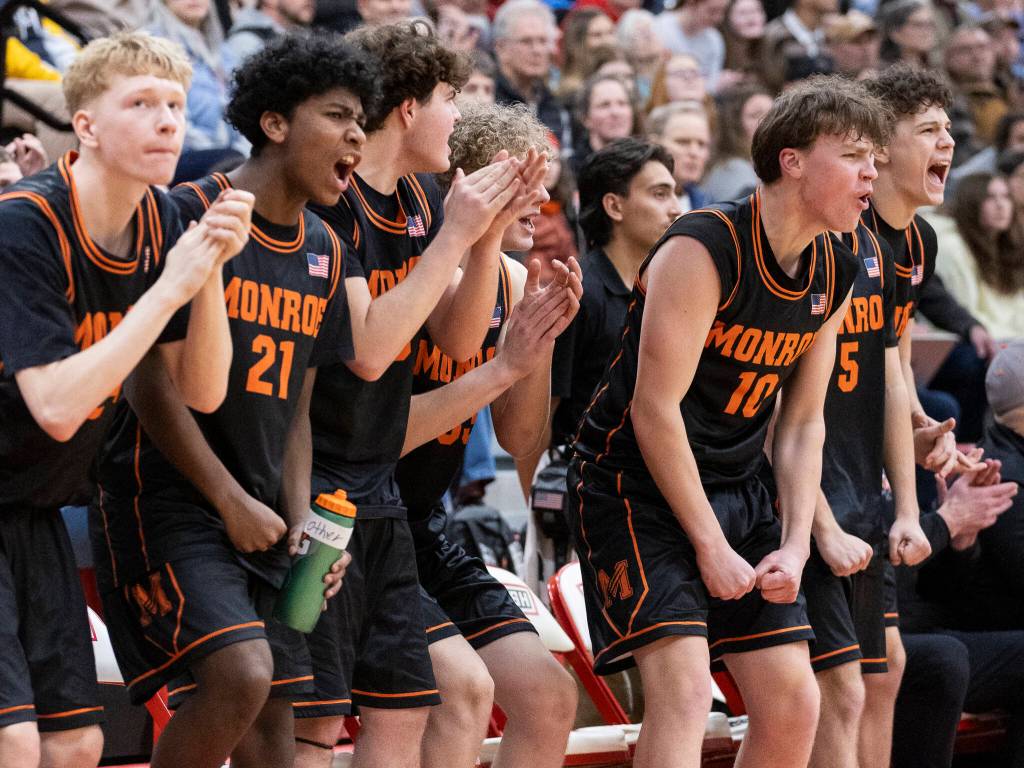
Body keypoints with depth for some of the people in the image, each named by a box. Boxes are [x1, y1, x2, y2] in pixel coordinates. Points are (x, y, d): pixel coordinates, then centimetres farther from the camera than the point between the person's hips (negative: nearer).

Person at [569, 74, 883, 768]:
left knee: (794, 703, 3)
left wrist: (795, 547, -2)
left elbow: (802, 423, 10)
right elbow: (655, 410, -20)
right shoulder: (703, 250, -20)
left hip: (735, 489, 8)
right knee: (685, 685, -22)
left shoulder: (835, 275, 4)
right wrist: (711, 548, -18)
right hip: (637, 484, -8)